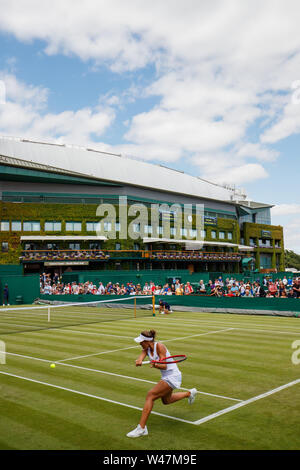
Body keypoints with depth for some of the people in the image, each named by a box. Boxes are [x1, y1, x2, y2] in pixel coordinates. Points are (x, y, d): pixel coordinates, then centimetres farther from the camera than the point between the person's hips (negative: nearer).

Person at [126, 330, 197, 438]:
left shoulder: (159, 346, -23)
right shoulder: (146, 349, -2)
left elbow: (164, 366, -25)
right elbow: (140, 357, -21)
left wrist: (155, 365, -45)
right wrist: (139, 361, -44)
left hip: (172, 376, -9)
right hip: (166, 376, 9)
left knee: (150, 395, -17)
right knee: (166, 401, 27)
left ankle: (141, 428, -15)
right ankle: (189, 393, 47)